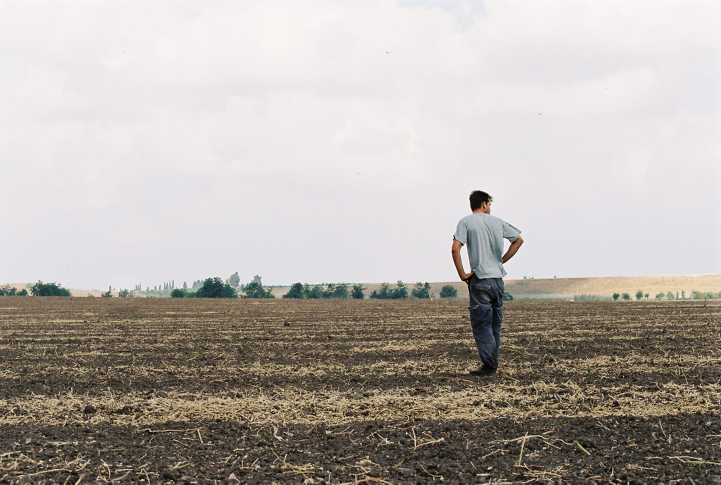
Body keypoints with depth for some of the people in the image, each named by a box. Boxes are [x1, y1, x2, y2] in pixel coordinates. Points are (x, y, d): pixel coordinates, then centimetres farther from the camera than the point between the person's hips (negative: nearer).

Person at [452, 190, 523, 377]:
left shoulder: (466, 222, -3)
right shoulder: (497, 222, 10)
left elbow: (455, 249, -14)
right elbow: (519, 239, 17)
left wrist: (462, 274, -6)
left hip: (480, 280, -4)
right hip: (498, 279, 5)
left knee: (481, 326, -2)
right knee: (495, 326, 12)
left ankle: (488, 367, -7)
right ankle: (492, 366, 16)